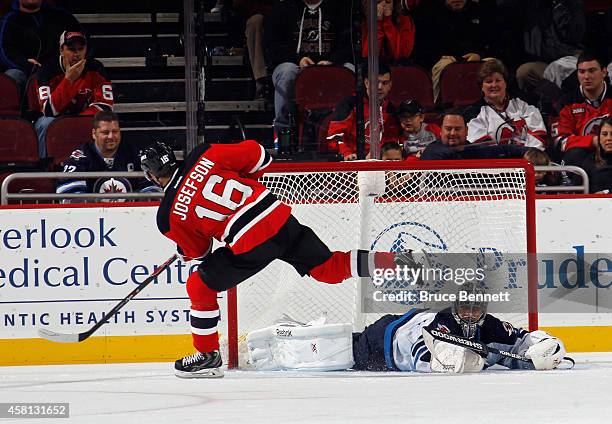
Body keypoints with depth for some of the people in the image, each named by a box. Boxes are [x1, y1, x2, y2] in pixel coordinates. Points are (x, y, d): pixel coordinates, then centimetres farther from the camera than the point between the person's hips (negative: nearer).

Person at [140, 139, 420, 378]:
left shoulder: (169, 217, 0)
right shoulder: (204, 156, 6)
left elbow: (197, 251, 15)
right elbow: (255, 155, 8)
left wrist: (187, 251, 39)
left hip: (250, 244, -5)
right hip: (279, 215, 5)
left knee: (200, 287, 14)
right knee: (329, 268, 17)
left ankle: (207, 355, 19)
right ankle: (389, 261, 1)